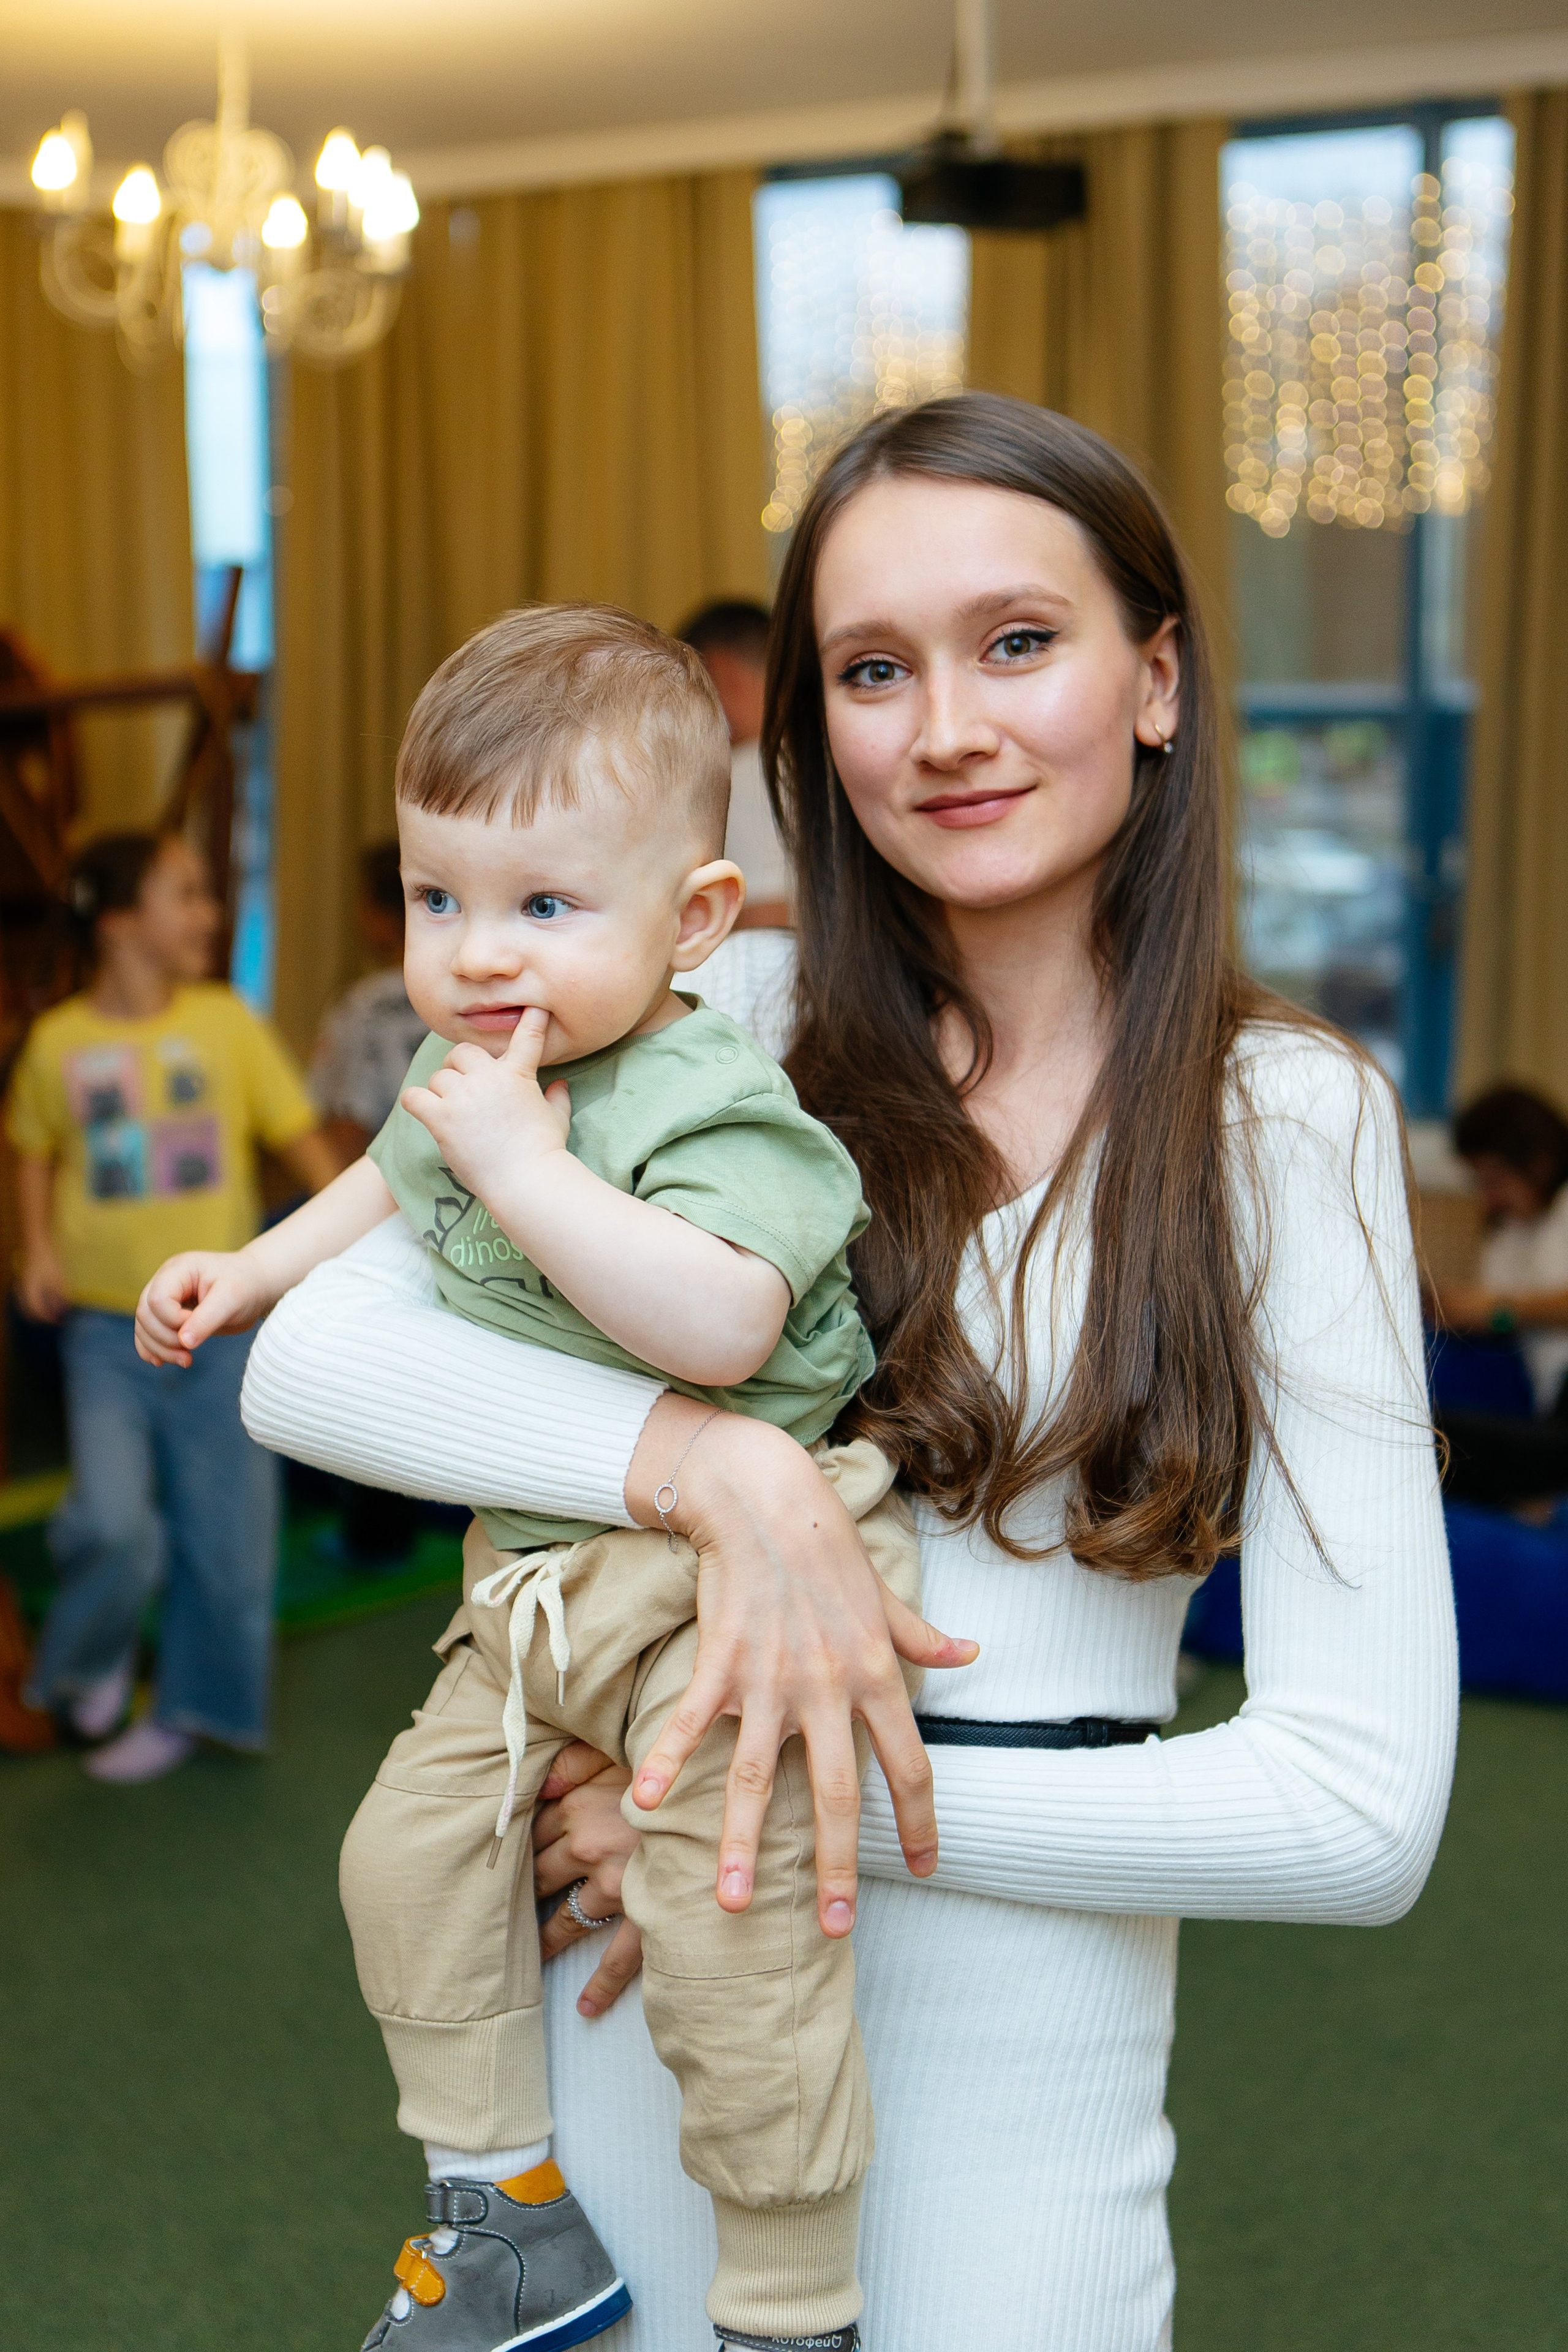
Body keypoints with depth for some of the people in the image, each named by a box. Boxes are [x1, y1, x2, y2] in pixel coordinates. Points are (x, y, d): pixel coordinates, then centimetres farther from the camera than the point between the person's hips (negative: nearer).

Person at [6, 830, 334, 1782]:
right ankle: (94, 1658, 18)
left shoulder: (225, 1020, -4)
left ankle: (190, 1708, 26)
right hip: (107, 1328, -1)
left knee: (222, 1531, 5)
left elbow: (298, 1132, -1)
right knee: (115, 1523, -14)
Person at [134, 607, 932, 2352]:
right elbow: (394, 1188, 30)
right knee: (408, 1850, 10)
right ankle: (503, 2209, 28)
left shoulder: (710, 1102, -20)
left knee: (731, 1940, -11)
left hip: (722, 1572, -9)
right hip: (536, 1575, 9)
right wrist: (248, 1271, 22)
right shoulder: (463, 1070, 6)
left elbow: (718, 1324, -38)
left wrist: (525, 1158, -34)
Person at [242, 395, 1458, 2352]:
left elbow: (1360, 1807, -11)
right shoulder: (727, 1018, -2)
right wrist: (717, 1466, -26)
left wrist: (855, 1800, -15)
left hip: (1015, 2020, -1)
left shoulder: (1284, 1117, -7)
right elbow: (304, 1360, -12)